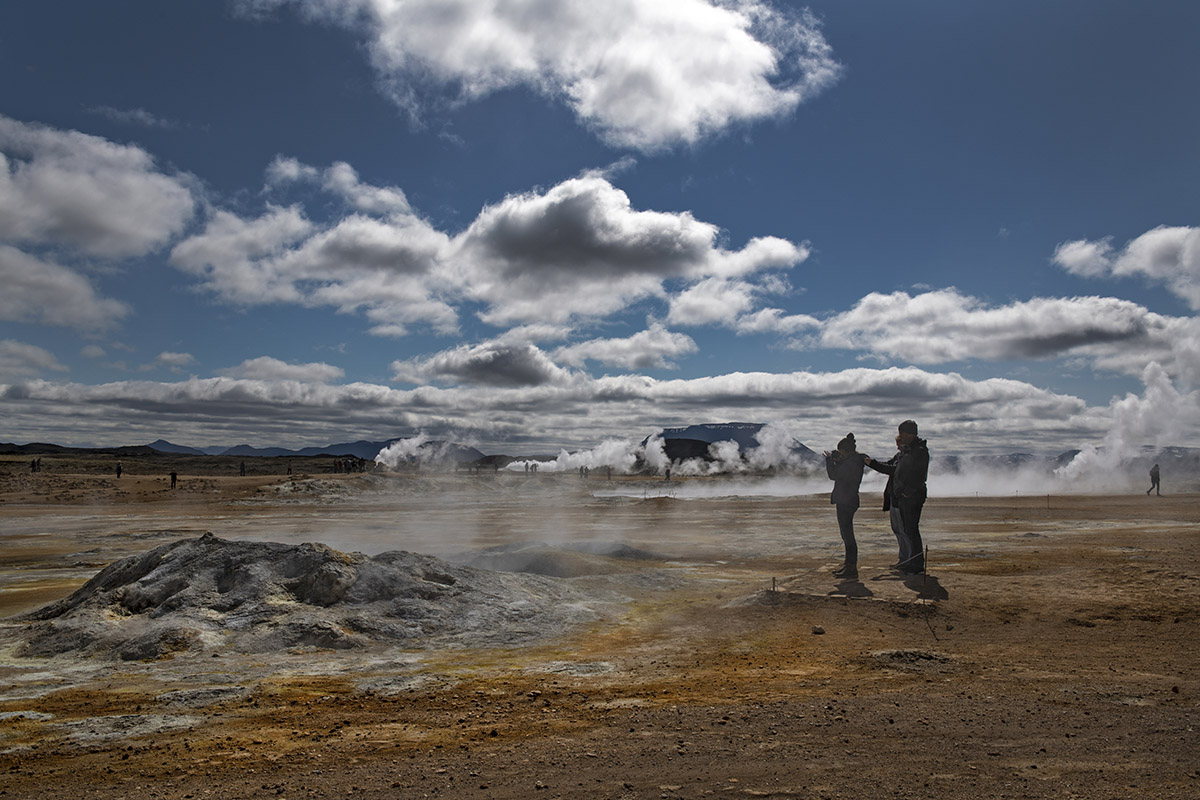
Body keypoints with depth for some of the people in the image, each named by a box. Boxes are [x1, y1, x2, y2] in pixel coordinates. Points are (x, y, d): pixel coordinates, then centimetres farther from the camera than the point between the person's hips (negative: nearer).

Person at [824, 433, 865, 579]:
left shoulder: (852, 462, -19)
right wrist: (836, 461, 8)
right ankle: (848, 564, 27)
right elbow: (839, 474, 22)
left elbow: (834, 475, -20)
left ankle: (851, 568, -2)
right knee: (847, 534, 18)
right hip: (845, 501, 11)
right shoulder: (855, 460, 12)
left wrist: (829, 460, -6)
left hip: (847, 502, -11)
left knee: (847, 534, -6)